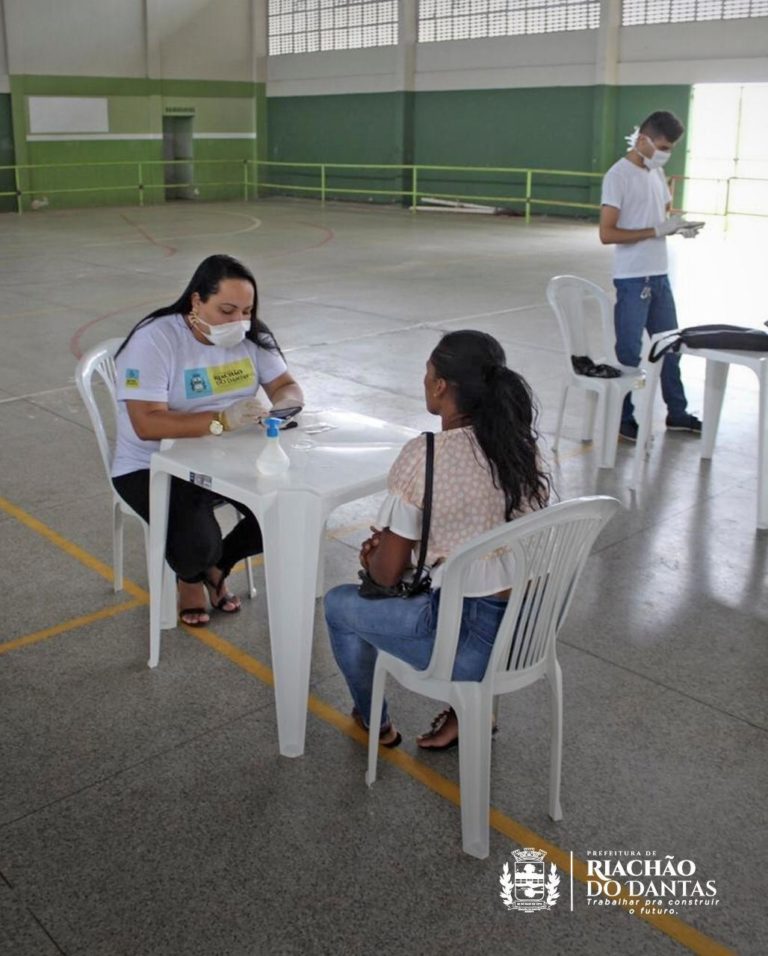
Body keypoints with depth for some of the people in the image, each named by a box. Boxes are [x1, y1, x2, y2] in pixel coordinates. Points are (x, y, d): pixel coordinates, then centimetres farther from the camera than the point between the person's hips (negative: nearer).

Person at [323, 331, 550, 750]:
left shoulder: (423, 456, -20)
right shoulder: (522, 444, 0)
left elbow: (388, 573, -12)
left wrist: (373, 556, 11)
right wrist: (391, 541, 12)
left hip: (474, 640, -7)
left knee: (339, 604, 18)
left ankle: (375, 723, 38)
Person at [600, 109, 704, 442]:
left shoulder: (656, 172, 11)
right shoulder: (618, 175, -13)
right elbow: (607, 234, -19)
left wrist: (678, 226, -2)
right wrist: (658, 231, -21)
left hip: (659, 275, 8)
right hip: (632, 279, -8)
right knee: (629, 351, 1)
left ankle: (676, 412, 28)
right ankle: (622, 419, 14)